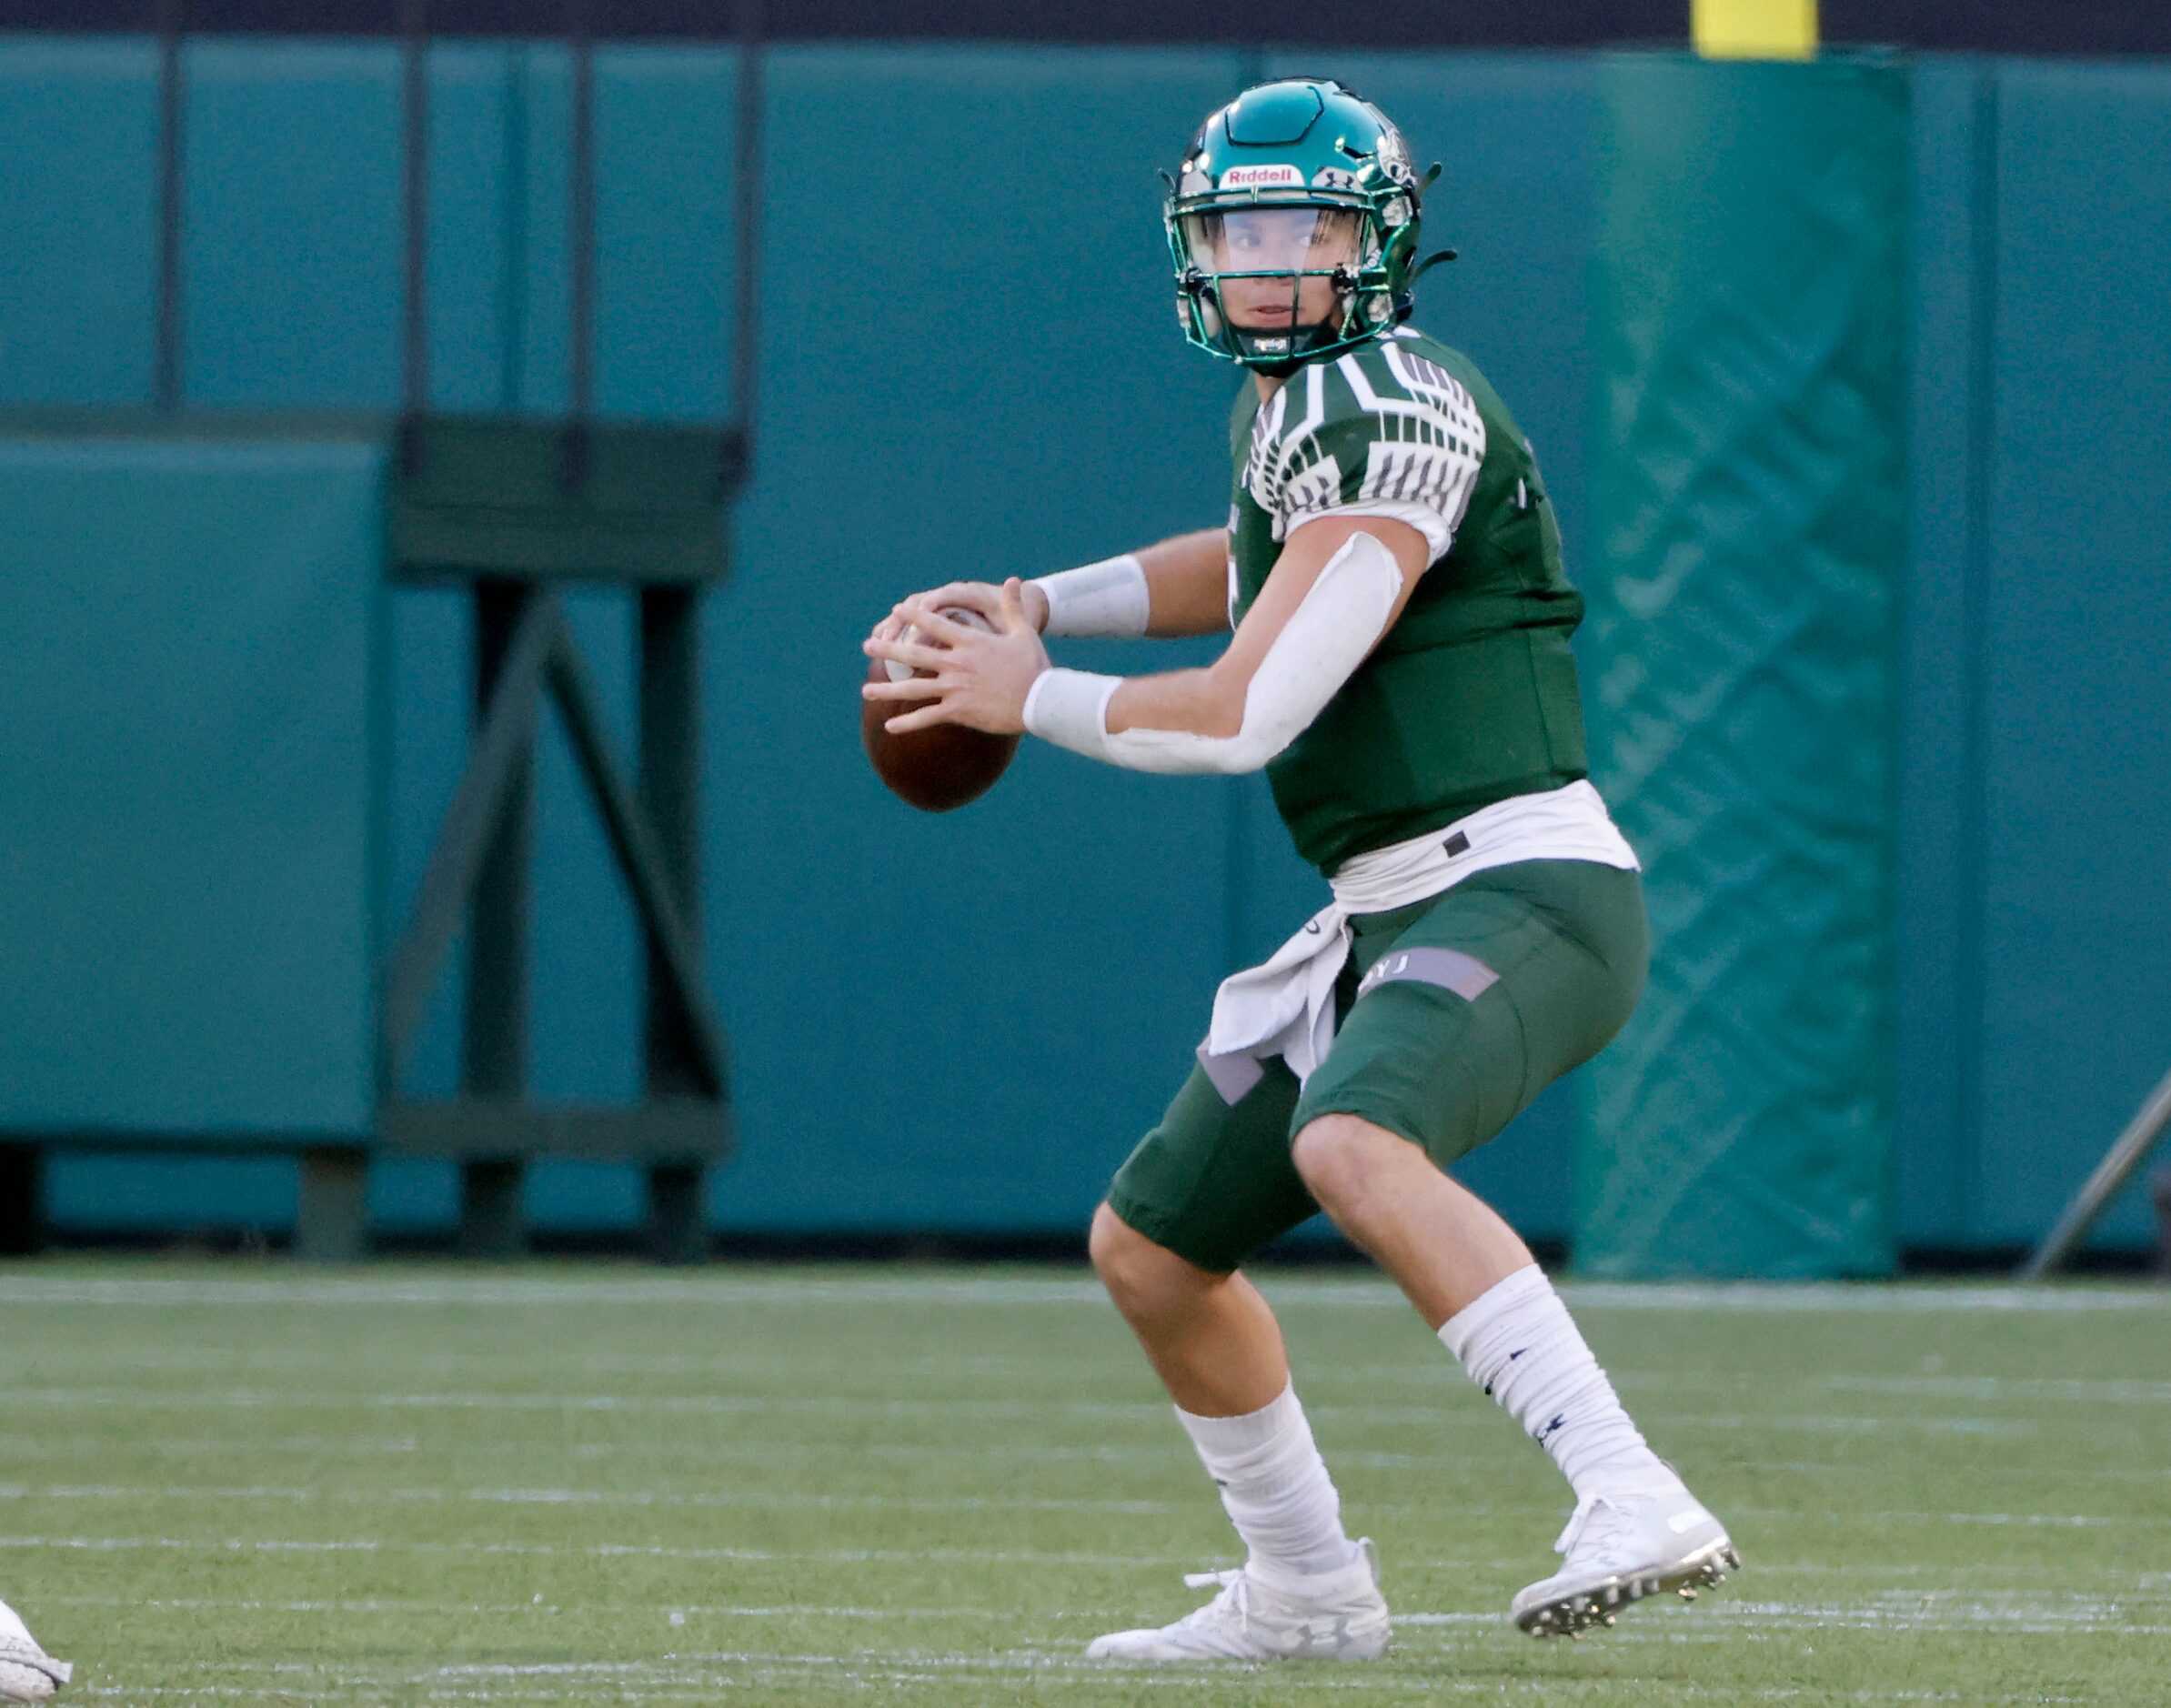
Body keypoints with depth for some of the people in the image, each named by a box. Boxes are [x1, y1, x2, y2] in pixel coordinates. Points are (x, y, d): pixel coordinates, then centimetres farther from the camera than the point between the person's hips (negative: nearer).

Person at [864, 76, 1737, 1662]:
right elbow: (1263, 564, 38)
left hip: (1519, 893, -10)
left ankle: (1634, 1504, -45)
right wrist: (1031, 604, 24)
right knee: (1151, 1247, 17)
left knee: (1353, 1147, -38)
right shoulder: (1290, 401, 14)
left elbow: (1245, 716, -18)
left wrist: (1023, 697, -4)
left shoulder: (1395, 413, -15)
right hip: (1387, 922, 10)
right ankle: (1307, 1592, 35)